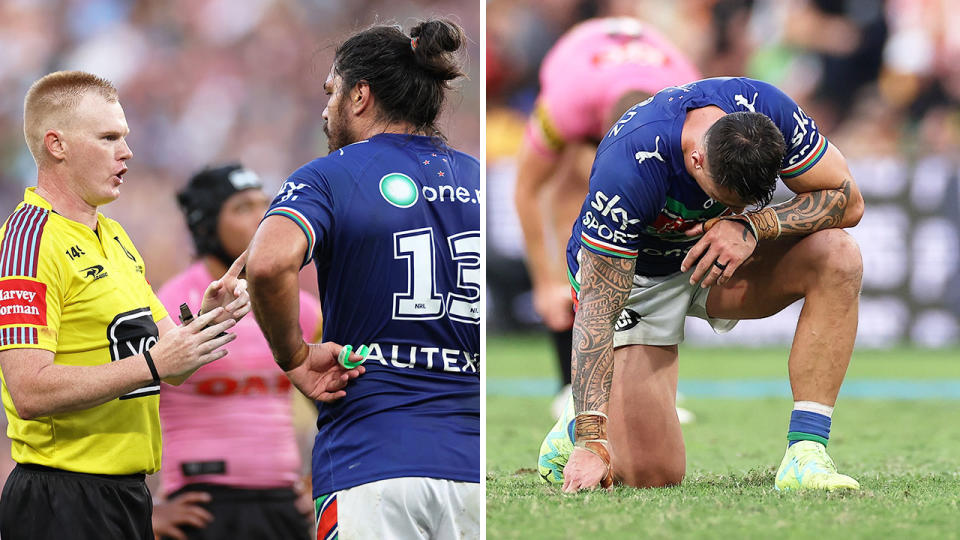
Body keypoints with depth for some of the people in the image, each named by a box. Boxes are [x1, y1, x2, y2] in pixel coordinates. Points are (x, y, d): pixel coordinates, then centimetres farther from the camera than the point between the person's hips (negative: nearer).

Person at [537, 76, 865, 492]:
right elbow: (596, 312, -35)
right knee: (652, 472, -17)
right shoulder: (629, 170, -38)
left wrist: (754, 225, -35)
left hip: (728, 256, 5)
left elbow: (847, 199, -18)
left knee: (838, 257, -26)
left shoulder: (768, 111, -27)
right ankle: (576, 430, 20)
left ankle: (805, 454, -22)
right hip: (635, 275, -5)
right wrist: (591, 442, -39)